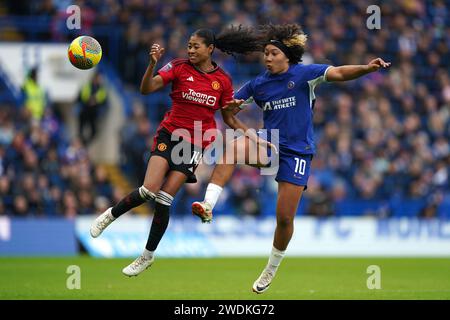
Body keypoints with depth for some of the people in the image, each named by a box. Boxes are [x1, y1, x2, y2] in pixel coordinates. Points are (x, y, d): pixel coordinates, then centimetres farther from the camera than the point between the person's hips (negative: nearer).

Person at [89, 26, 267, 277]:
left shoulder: (223, 80, 2)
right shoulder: (179, 67, -4)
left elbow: (229, 118, 11)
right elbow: (147, 89, -14)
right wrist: (152, 64, -30)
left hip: (196, 144, 0)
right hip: (170, 135, 0)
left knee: (164, 200, -6)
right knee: (149, 190, -19)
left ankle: (148, 255, 11)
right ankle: (111, 214, 11)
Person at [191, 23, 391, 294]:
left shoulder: (304, 74, -5)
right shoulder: (258, 84, 7)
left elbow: (338, 73, -18)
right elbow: (229, 109, 16)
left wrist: (367, 68, -36)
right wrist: (233, 106, -9)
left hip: (297, 153, -3)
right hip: (269, 145, 3)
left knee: (285, 218, -3)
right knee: (234, 146, -31)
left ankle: (272, 269, 21)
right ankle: (208, 206, -38)